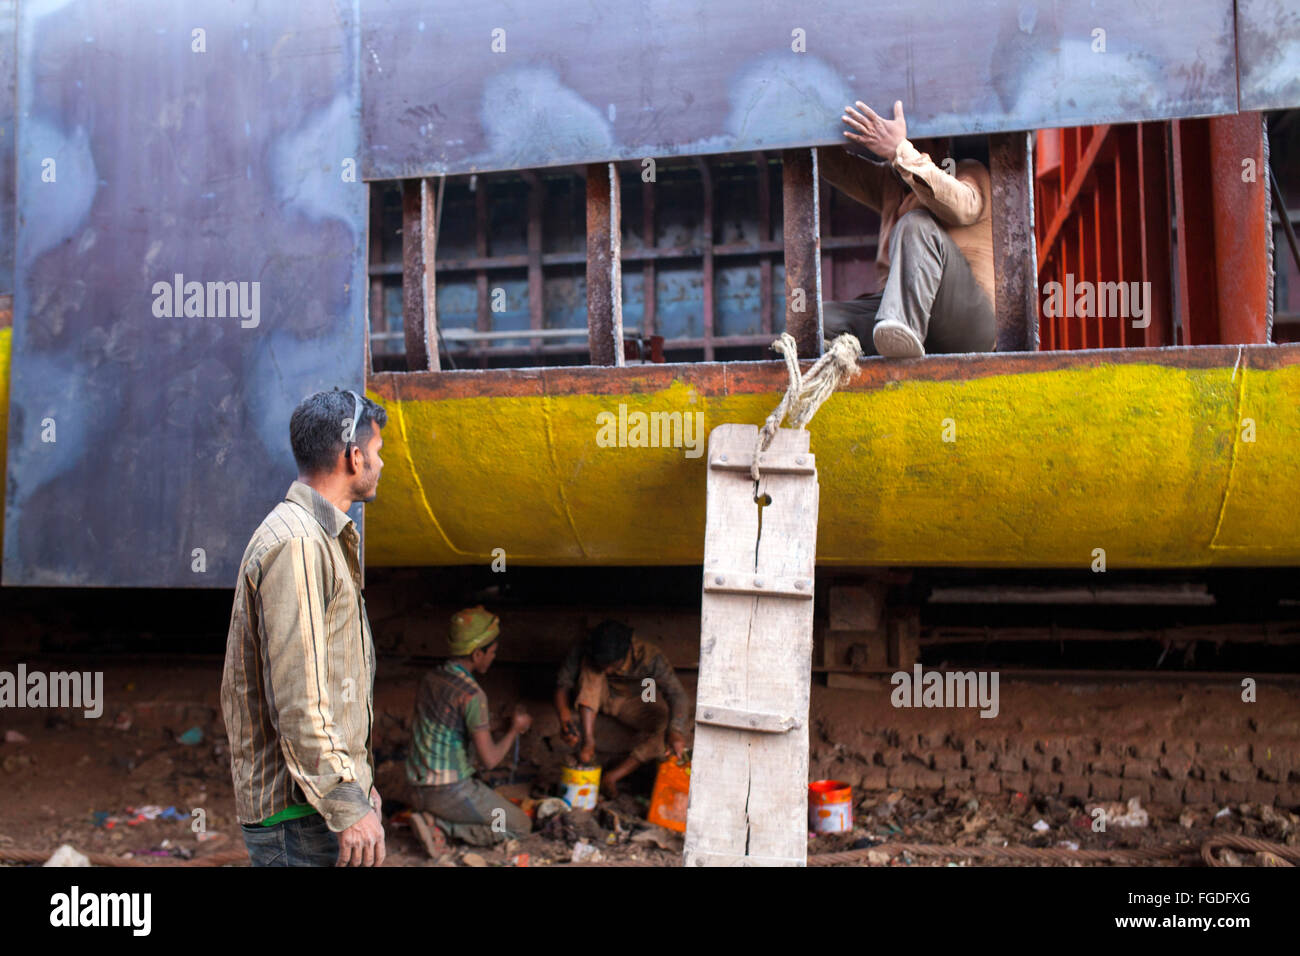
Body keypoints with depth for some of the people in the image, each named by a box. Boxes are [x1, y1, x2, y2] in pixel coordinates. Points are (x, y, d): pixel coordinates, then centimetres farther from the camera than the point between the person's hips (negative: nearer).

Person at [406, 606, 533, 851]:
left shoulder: (430, 678, 6)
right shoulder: (472, 694, -19)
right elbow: (489, 759, -18)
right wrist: (515, 729, 0)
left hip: (420, 789, 8)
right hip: (451, 791, -8)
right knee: (521, 826, 7)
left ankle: (436, 821, 3)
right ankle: (441, 825, -6)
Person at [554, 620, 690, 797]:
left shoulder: (648, 656, -31)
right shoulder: (582, 650, -27)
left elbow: (677, 693, -34)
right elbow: (562, 684, -21)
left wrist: (675, 731, -50)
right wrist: (565, 717, -40)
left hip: (634, 702, -1)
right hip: (598, 700, 1)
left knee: (663, 723, -31)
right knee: (590, 668, -30)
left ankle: (613, 776, -21)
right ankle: (589, 742, -33)